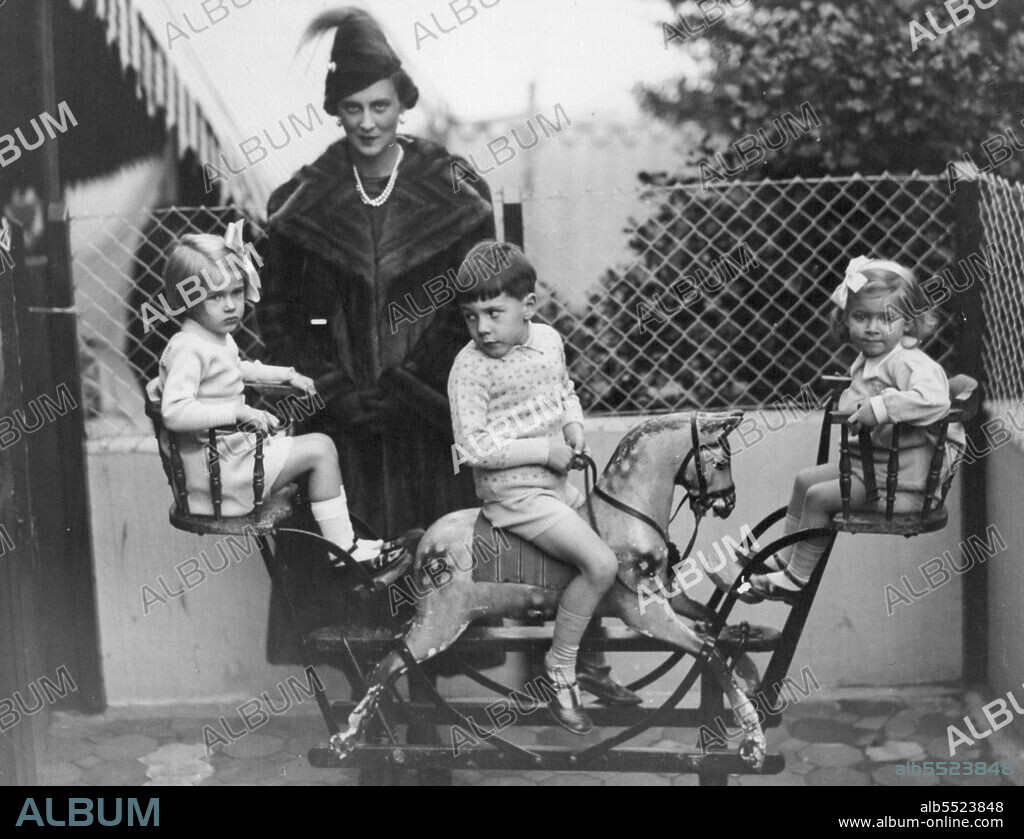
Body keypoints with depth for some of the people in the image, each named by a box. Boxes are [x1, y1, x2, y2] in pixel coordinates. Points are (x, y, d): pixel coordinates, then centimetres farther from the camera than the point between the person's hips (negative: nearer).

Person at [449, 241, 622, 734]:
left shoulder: (549, 339, 2)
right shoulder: (470, 366, -18)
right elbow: (474, 447, -21)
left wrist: (573, 424, 0)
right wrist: (545, 449, -20)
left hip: (556, 479, 8)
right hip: (513, 490, -8)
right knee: (600, 565, -19)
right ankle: (561, 669, -3)